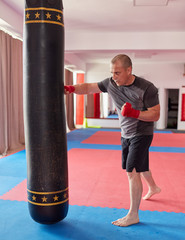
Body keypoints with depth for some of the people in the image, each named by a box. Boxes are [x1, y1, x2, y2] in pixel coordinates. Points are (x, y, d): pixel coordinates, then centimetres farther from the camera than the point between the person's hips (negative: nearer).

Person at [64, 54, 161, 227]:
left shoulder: (147, 88, -21)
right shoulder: (111, 83, -6)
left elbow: (155, 115, -17)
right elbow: (88, 88, -1)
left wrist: (134, 113, -32)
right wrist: (71, 88, -19)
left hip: (141, 135, -6)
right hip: (126, 135, 6)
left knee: (132, 172, -10)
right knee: (140, 167, 23)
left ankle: (133, 215, 4)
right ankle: (153, 188, 52)